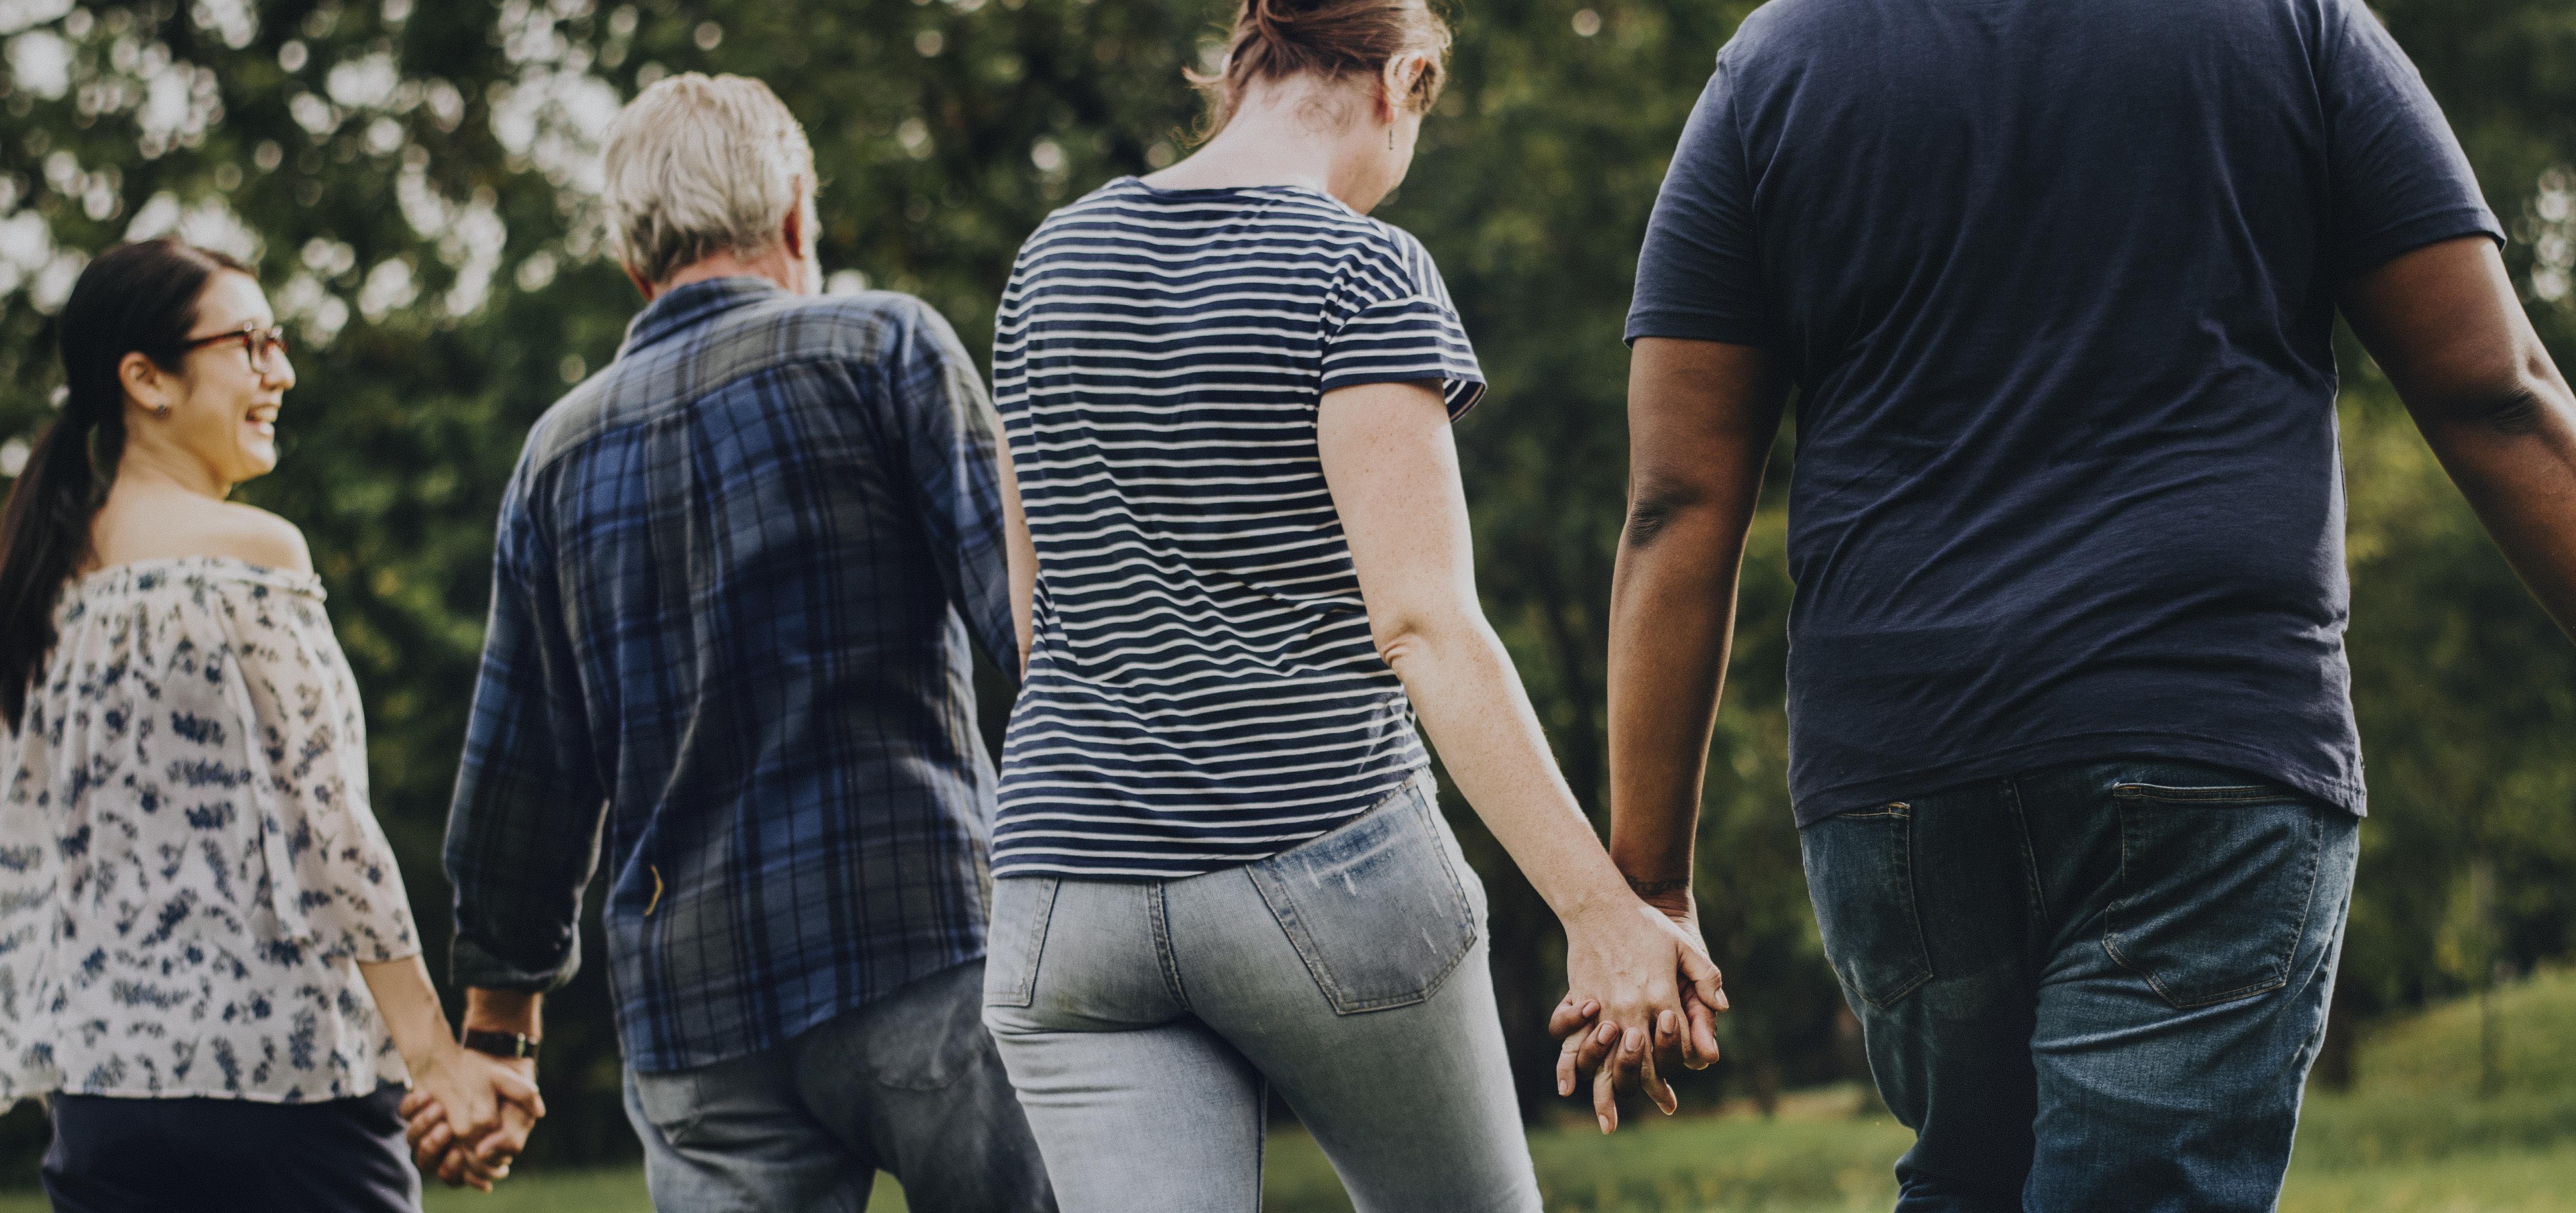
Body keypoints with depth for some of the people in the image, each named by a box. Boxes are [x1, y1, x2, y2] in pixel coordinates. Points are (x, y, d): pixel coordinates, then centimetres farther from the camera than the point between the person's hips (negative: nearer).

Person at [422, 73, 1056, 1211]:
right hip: (918, 938, -4)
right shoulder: (882, 345, 4)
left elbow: (516, 776, 18)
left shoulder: (560, 453, 16)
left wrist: (498, 1026, 25)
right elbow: (1028, 602, -5)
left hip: (689, 1002, 4)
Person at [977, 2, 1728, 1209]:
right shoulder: (1362, 273, -7)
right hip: (1326, 870, -4)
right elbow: (1424, 623, -17)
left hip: (1067, 892, 4)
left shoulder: (1054, 260, 11)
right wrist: (1599, 909, -18)